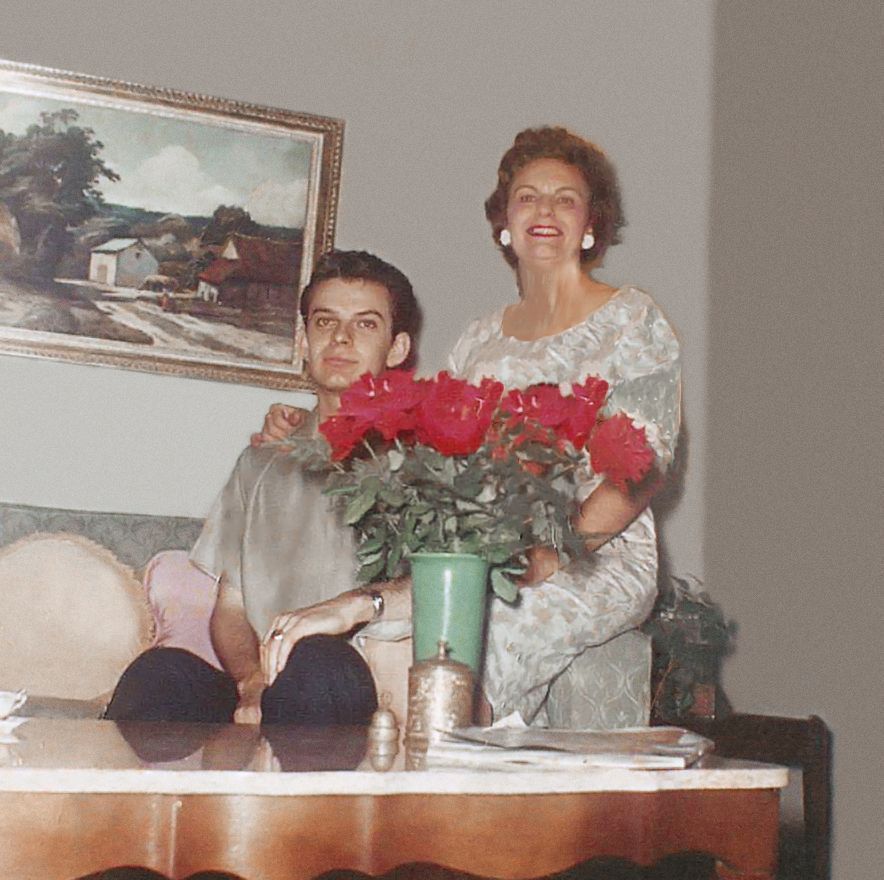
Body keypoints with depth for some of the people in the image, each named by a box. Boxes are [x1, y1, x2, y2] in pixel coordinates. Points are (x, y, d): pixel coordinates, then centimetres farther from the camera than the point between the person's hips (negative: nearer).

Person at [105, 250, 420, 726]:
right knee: (163, 670, -30)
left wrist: (360, 602, -26)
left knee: (315, 660, -38)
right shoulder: (263, 464, 24)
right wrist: (253, 679, -4)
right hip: (264, 703, 3)